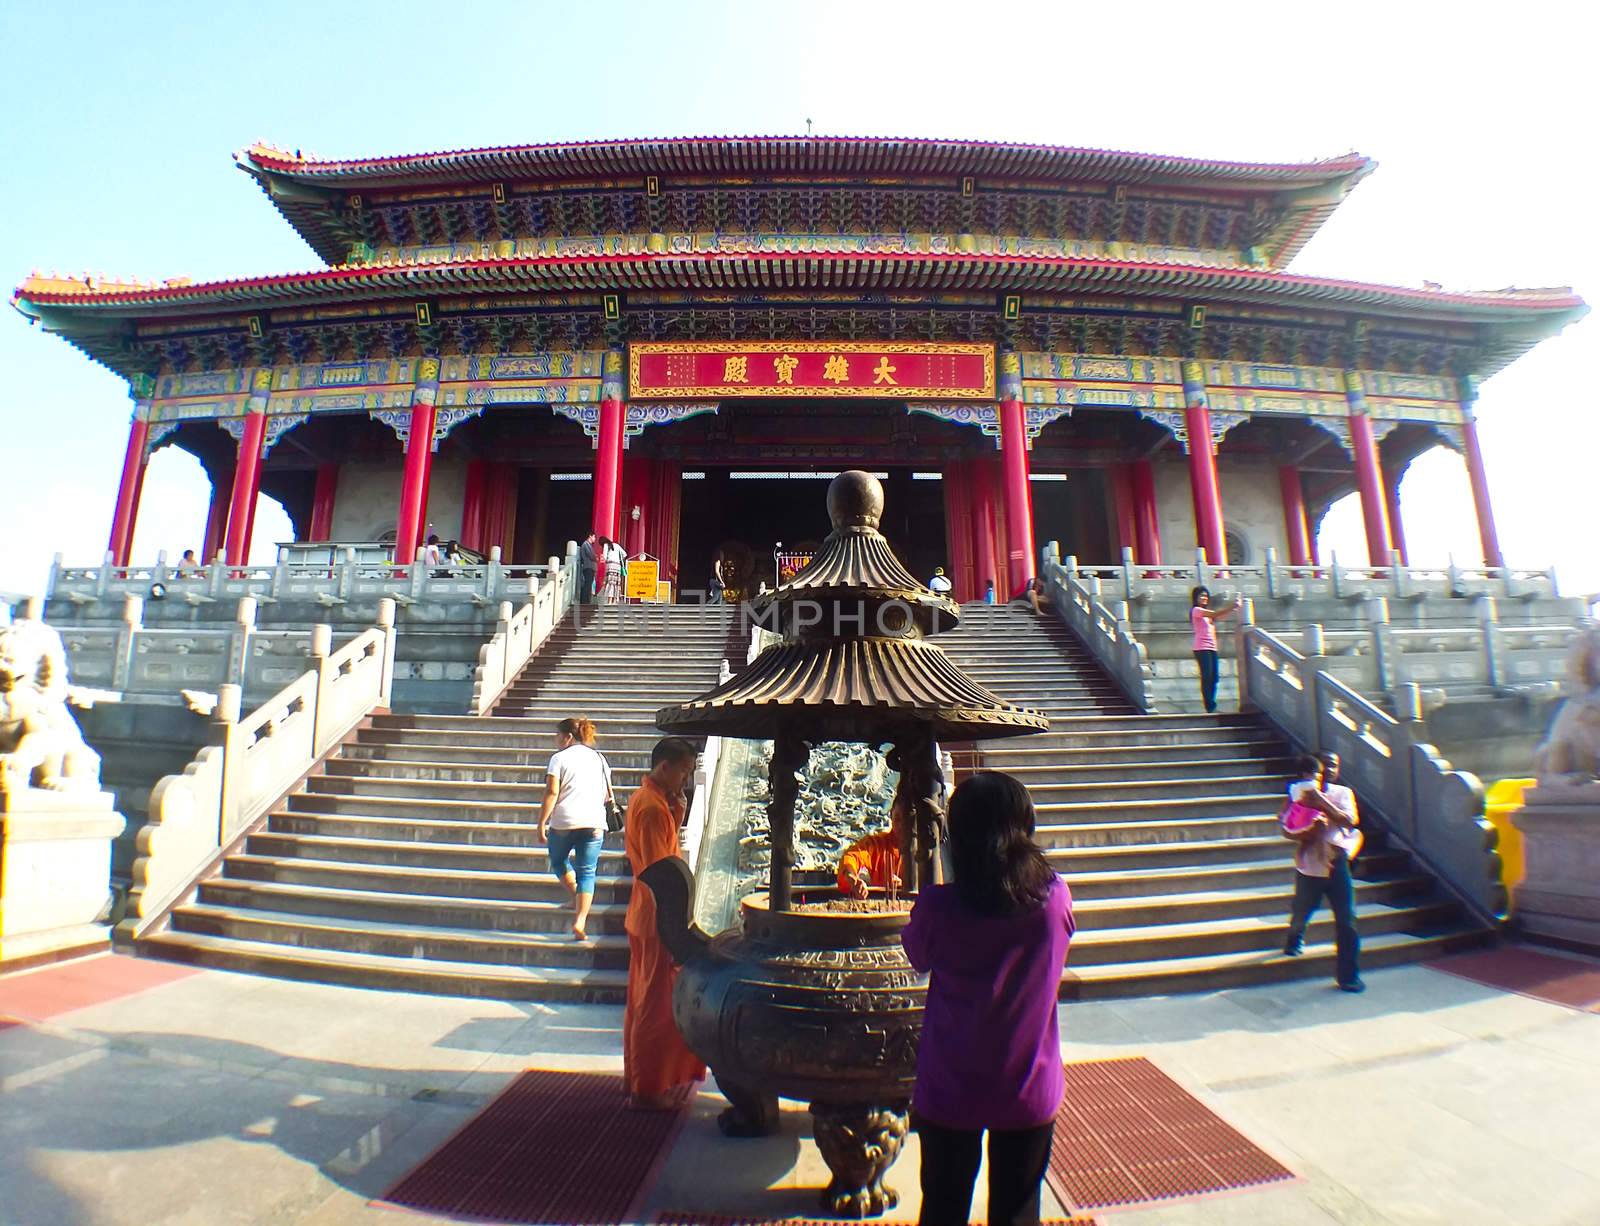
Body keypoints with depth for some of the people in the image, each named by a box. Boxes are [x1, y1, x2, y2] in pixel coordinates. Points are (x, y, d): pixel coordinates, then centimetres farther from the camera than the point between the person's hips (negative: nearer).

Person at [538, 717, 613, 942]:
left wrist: (542, 822, -4)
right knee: (587, 872, 4)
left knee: (559, 861, 25)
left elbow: (551, 792, -9)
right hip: (593, 822, 3)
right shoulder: (599, 757, 12)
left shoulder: (559, 757, -1)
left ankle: (576, 898, 25)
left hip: (563, 822, -3)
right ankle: (580, 922, -6)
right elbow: (608, 794, 15)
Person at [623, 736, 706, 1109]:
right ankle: (649, 1090, 14)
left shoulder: (644, 798, 9)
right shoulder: (653, 808, -22)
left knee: (643, 1000, 20)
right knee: (659, 1006, 2)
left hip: (645, 916, 10)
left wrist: (676, 814, 3)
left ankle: (637, 1077, 33)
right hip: (658, 920, -10)